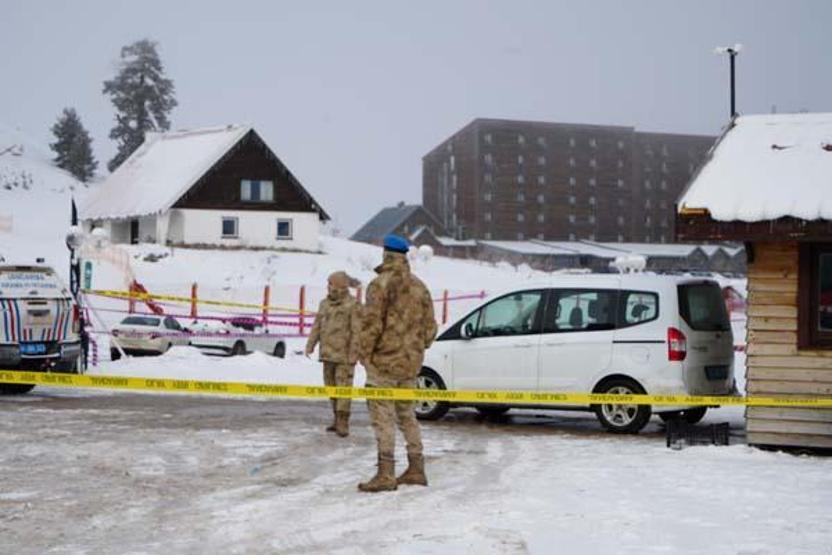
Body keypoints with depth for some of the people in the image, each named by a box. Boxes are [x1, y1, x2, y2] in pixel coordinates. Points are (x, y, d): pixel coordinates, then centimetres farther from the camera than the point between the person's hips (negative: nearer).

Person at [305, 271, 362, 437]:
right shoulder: (325, 304, 12)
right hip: (328, 353, 7)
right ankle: (337, 419, 21)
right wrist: (310, 346, 4)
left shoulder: (353, 305, -8)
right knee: (331, 386, 11)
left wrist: (353, 355, -15)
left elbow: (357, 332, -11)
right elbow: (317, 327, 13)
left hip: (344, 354, -7)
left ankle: (343, 423, -6)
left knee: (343, 387, -8)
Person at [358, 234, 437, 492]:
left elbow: (372, 323, -17)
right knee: (407, 414, 17)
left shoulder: (381, 284, -11)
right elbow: (430, 327, 12)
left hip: (384, 362, -7)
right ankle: (416, 469, 21)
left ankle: (386, 474, -9)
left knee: (383, 416, -5)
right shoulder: (419, 287, 11)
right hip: (410, 364, 7)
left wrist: (364, 353, -6)